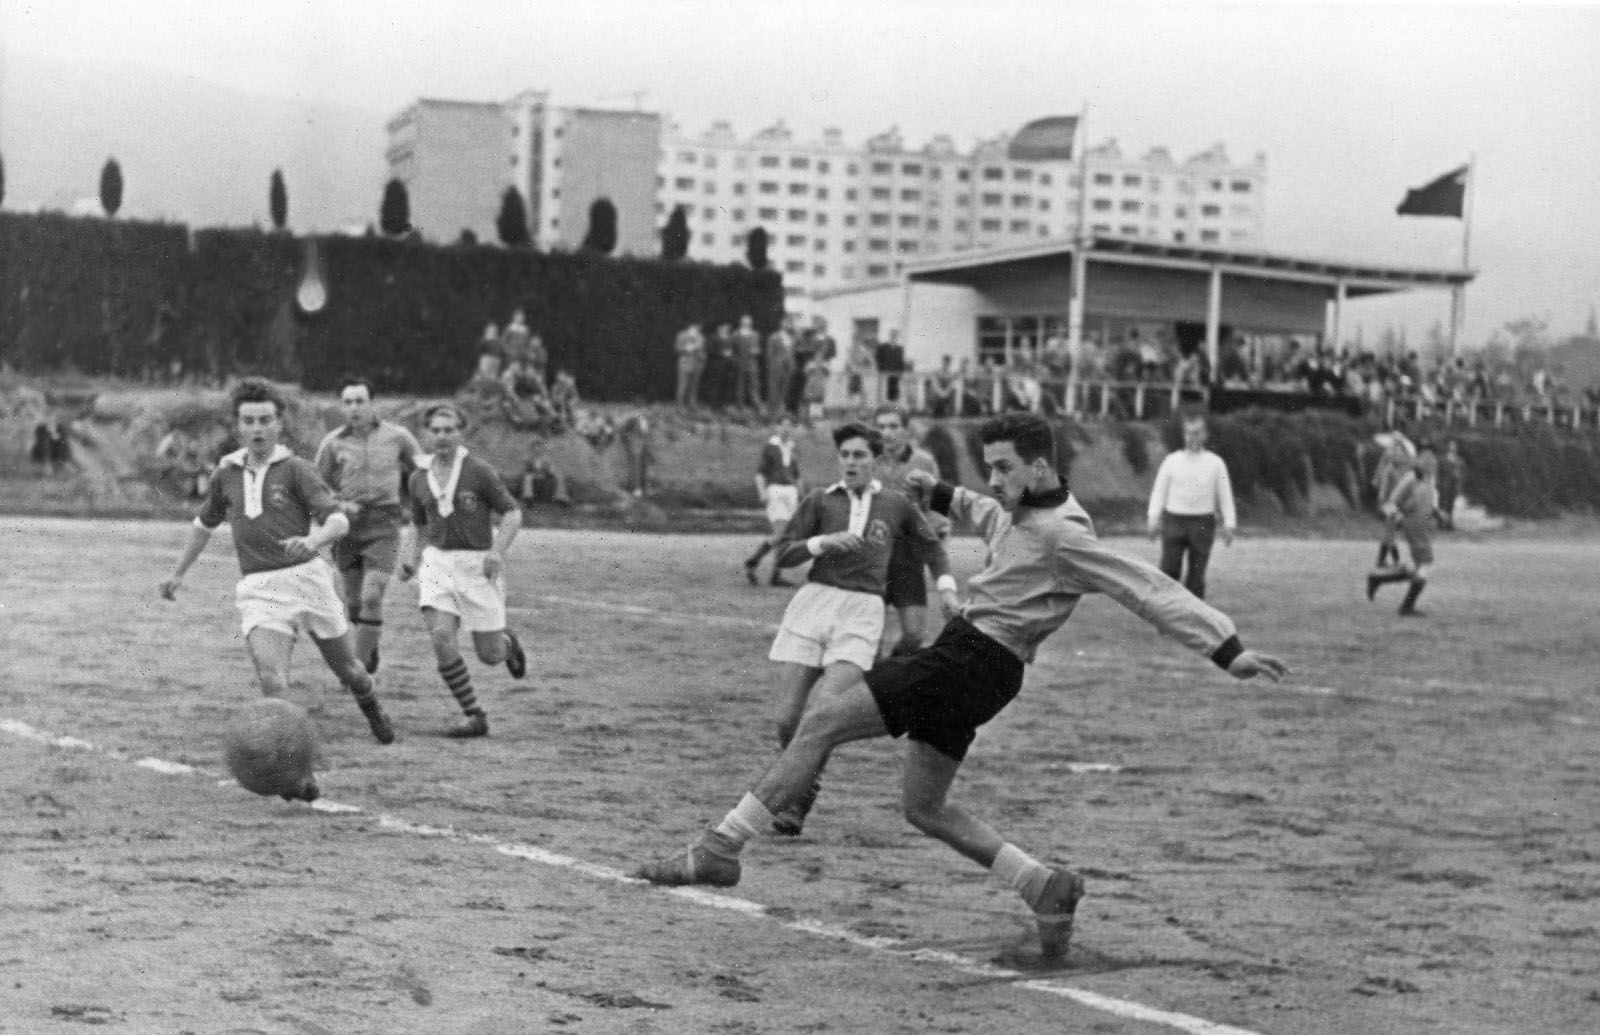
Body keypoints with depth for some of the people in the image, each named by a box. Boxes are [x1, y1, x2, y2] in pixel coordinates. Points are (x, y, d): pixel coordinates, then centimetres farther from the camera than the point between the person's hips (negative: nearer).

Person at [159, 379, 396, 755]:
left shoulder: (296, 469, -3)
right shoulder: (226, 473, 10)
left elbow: (339, 519, -12)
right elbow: (205, 523, 28)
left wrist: (314, 539, -34)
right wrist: (179, 573, 32)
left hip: (306, 577, -2)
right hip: (258, 589, 2)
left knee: (346, 668, 13)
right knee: (270, 678, -20)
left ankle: (372, 709, 46)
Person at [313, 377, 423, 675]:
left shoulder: (397, 437, 0)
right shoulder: (332, 443, 2)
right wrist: (338, 504, -9)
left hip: (383, 527, -2)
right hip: (347, 527, 2)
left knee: (371, 598, -15)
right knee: (354, 603, 8)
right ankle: (371, 645, 38)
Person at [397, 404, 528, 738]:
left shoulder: (479, 472, -8)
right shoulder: (418, 479, 7)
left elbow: (513, 513, -5)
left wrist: (497, 552, -18)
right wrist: (410, 560, 5)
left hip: (478, 564, -3)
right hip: (437, 561, 3)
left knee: (489, 654, 0)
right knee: (441, 638, -17)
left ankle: (507, 642, 40)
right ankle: (475, 717, -5)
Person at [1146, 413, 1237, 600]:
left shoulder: (1215, 462, 7)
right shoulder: (1172, 460, 8)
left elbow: (1225, 495, 6)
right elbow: (1159, 490, 7)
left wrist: (1229, 524, -3)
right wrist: (1153, 518, -4)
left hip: (1202, 523, 0)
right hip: (1174, 521, 0)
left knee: (1196, 573, -1)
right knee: (1169, 569, -7)